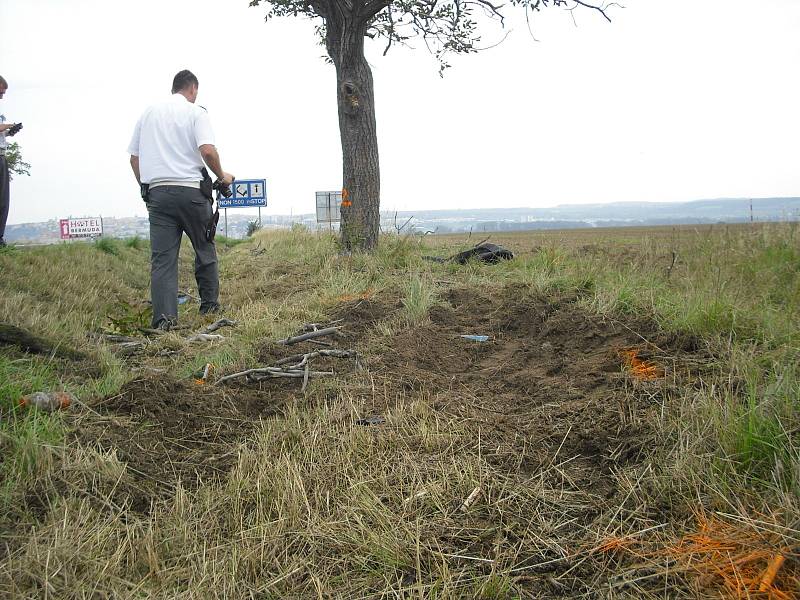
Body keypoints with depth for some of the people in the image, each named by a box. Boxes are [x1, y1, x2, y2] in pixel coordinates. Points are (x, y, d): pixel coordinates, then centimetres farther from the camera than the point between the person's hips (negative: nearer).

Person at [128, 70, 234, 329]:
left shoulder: (148, 113, 16)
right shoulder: (195, 112, 1)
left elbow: (134, 157, 16)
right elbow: (207, 151, -14)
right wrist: (222, 177, 2)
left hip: (157, 191, 4)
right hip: (190, 191, -3)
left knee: (162, 258, -1)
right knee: (205, 250, 12)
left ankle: (164, 318, -8)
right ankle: (209, 305, 17)